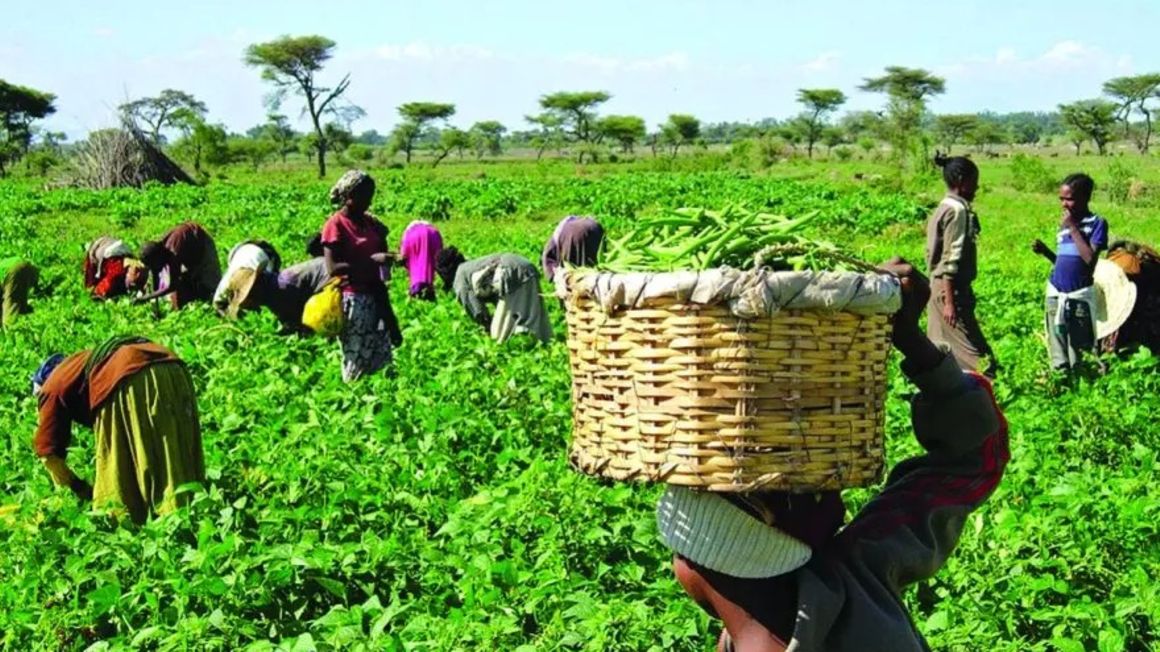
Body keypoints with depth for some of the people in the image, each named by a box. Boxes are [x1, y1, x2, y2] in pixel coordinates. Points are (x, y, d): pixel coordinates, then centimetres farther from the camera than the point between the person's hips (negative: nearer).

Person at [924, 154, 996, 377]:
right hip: (952, 288, -10)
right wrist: (950, 302, -22)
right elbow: (952, 259, -20)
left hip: (940, 286, 10)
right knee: (974, 352, -9)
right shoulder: (958, 210, -15)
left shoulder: (943, 208, 13)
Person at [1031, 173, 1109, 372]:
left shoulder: (1097, 223, -6)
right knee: (1058, 354, 7)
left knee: (1079, 351, 0)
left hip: (1080, 296, -5)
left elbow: (1090, 258, -18)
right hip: (1056, 294, 5)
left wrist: (1073, 228, -14)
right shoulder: (1064, 225, 11)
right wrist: (1045, 251, 0)